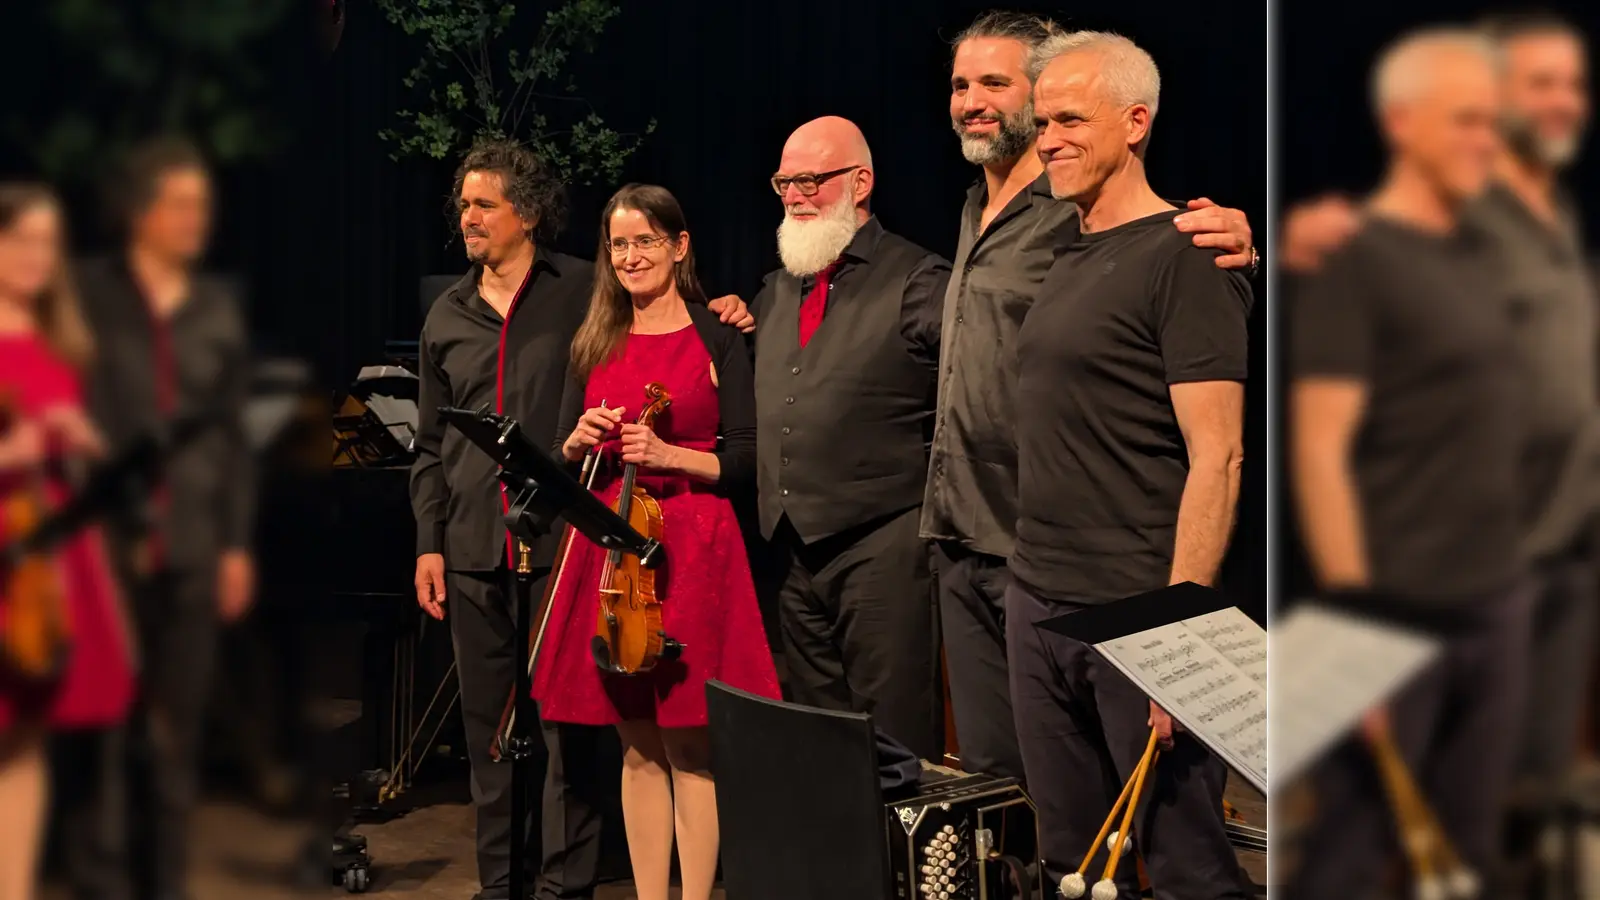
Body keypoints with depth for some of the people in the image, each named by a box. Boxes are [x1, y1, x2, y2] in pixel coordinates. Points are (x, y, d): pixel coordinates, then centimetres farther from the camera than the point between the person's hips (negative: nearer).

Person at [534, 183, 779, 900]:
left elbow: (744, 460, -3)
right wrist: (579, 440, -7)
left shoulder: (715, 338, 1)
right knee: (637, 745, 6)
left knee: (689, 743, -4)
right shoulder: (595, 345, 12)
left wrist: (670, 455, -18)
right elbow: (566, 462, 14)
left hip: (693, 549, -4)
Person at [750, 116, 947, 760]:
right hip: (797, 554, 7)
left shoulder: (915, 281, -6)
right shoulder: (777, 292, 18)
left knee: (894, 743, -5)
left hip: (882, 546, -7)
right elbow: (766, 412, 29)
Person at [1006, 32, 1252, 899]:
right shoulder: (1069, 260, 15)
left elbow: (1216, 457, -16)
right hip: (1037, 607, 8)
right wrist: (1031, 585, 12)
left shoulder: (1182, 258, -10)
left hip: (1135, 620, -8)